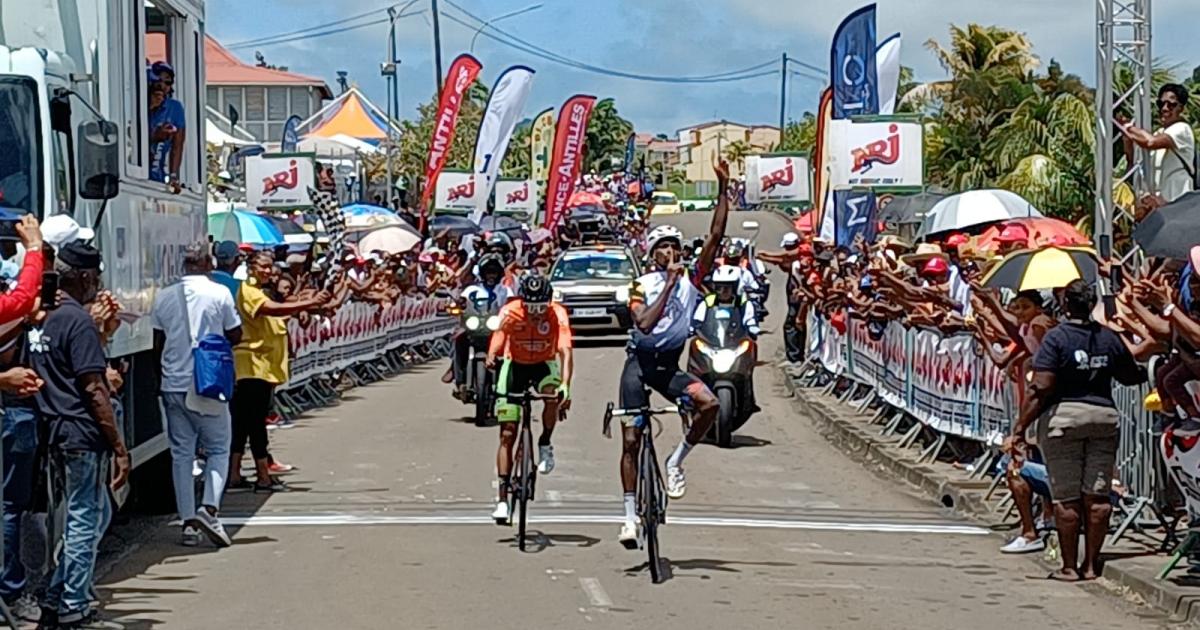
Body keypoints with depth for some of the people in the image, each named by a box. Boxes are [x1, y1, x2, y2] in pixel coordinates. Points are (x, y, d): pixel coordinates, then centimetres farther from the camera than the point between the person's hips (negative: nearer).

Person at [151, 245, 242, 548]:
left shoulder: (164, 297, 4)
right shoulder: (219, 294, -6)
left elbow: (158, 343, 9)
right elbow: (235, 335, 1)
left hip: (173, 384, 3)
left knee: (181, 453, 7)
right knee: (218, 449, 6)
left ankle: (188, 523, 6)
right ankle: (210, 507, -14)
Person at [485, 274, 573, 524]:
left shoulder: (557, 315, -25)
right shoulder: (509, 313, -25)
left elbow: (565, 350, -35)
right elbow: (496, 343, -38)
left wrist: (565, 385, -50)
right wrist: (491, 359, -61)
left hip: (544, 364, 0)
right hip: (515, 364, 0)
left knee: (553, 394, -35)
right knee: (507, 434, -5)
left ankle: (545, 445, -7)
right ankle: (502, 498, -1)